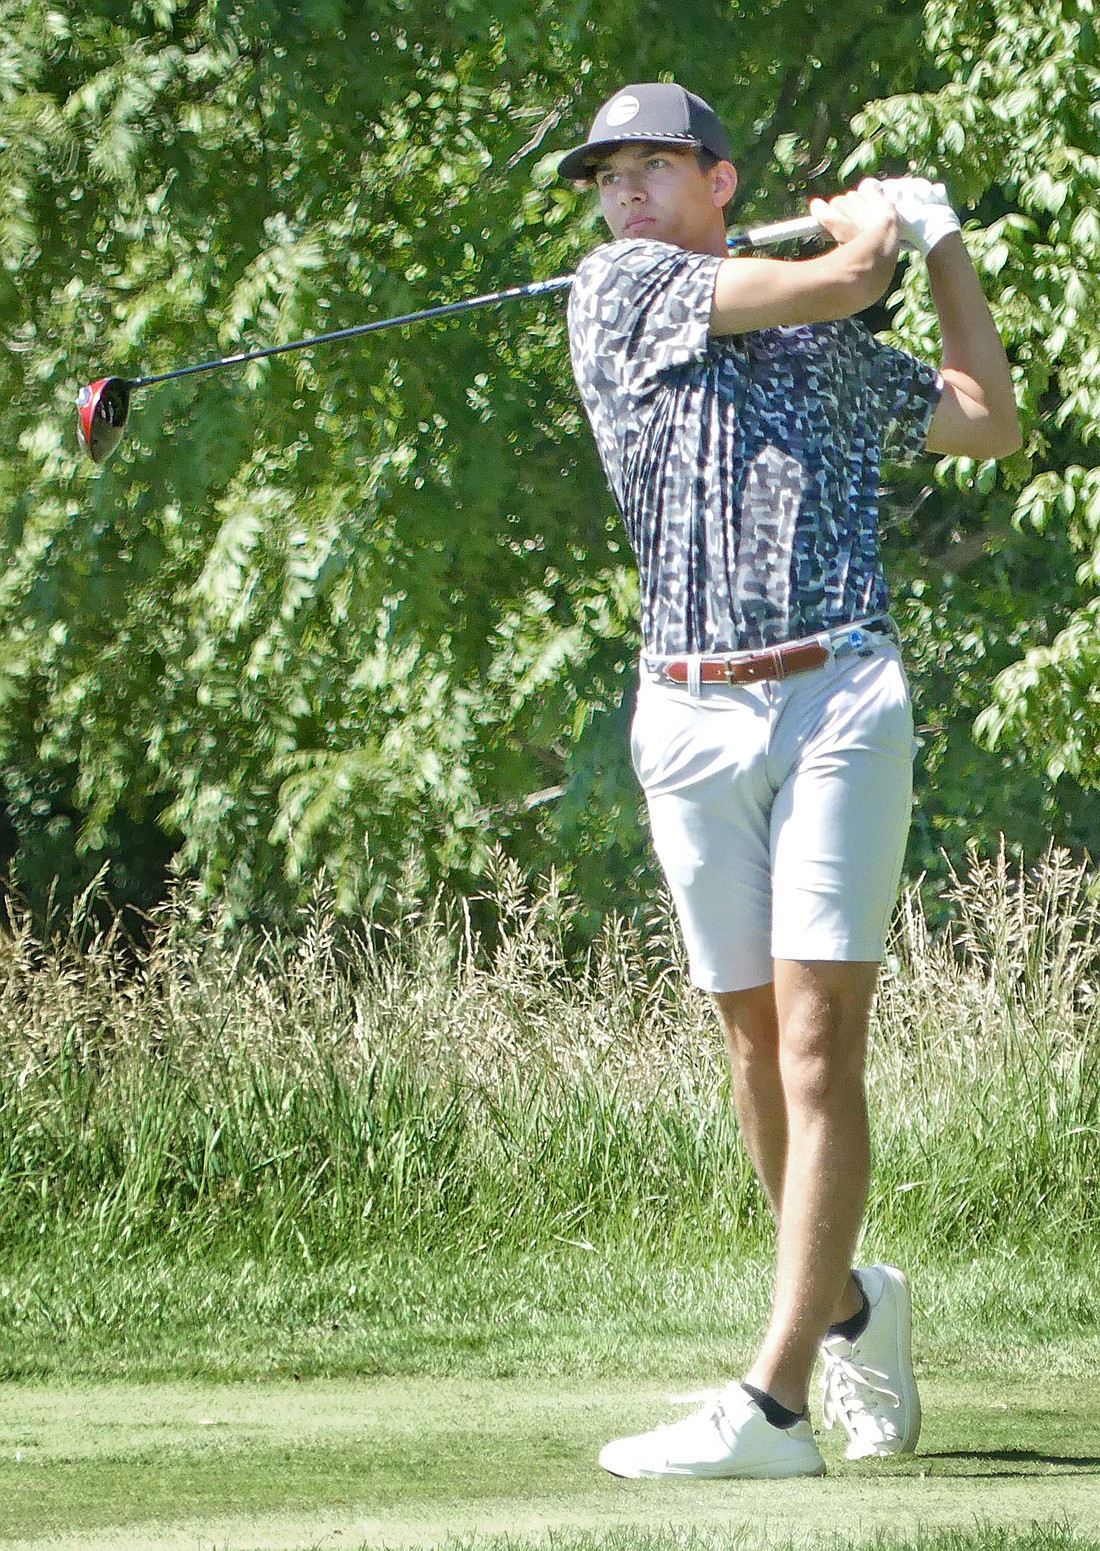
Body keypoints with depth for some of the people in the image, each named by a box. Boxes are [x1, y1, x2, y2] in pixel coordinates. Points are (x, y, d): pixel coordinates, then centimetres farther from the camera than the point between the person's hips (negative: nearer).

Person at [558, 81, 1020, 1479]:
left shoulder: (831, 352, 17)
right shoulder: (616, 292, 5)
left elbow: (990, 423, 29)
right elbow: (839, 275, -2)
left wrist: (940, 236, 28)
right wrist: (869, 215, 18)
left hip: (841, 697, 0)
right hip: (690, 719, 0)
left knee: (820, 1044, -11)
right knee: (755, 1041, 6)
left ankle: (774, 1402, -17)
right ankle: (851, 1304, 31)